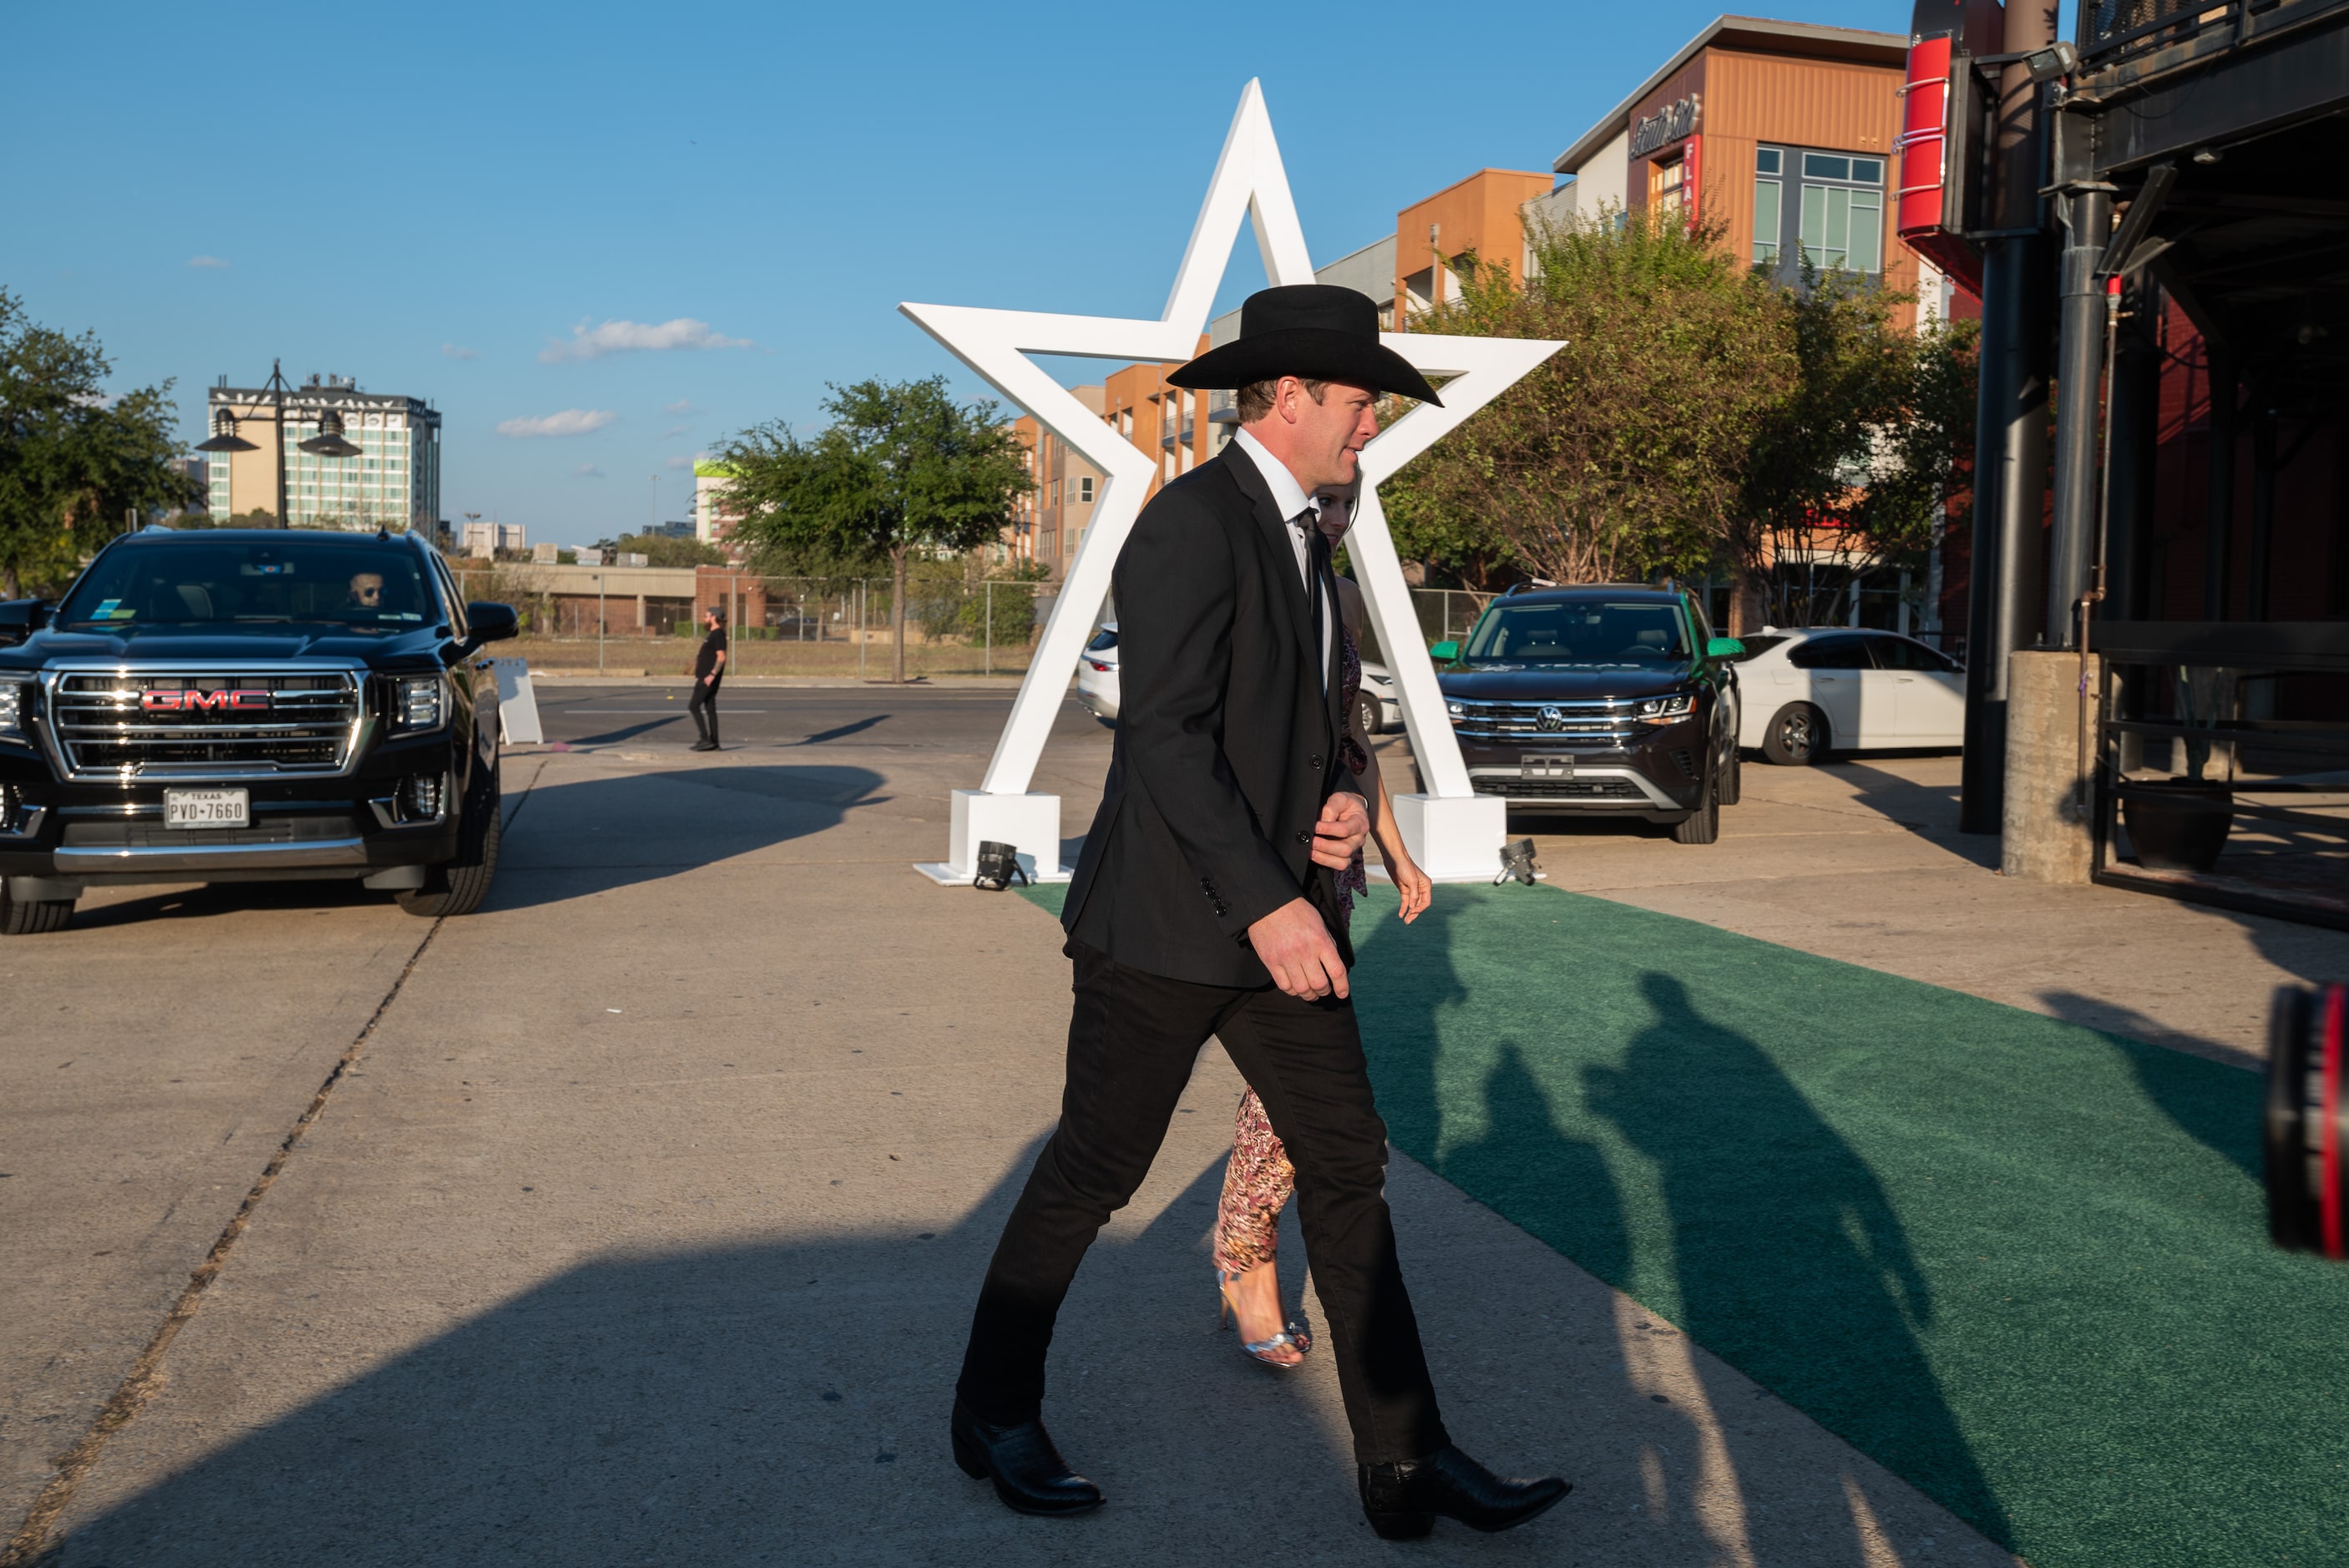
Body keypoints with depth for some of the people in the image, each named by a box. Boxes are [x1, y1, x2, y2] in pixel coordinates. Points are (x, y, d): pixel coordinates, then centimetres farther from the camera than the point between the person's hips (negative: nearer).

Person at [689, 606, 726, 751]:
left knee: (694, 706, -11)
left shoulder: (718, 635, -13)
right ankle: (713, 742, 10)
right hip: (705, 678, 10)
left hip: (708, 678, -10)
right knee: (709, 709, 9)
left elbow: (721, 657, -22)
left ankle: (706, 739, -13)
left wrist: (712, 675, -26)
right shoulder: (713, 634, 18)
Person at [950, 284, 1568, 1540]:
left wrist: (1338, 802, 3)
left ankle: (1404, 1461, 15)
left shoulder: (1297, 533, 15)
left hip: (1276, 912, 9)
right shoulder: (1192, 521, -15)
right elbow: (1168, 736, -23)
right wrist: (1268, 905, -25)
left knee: (1347, 1169, 7)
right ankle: (993, 1414, 27)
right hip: (1167, 920, -9)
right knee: (1090, 1179, 6)